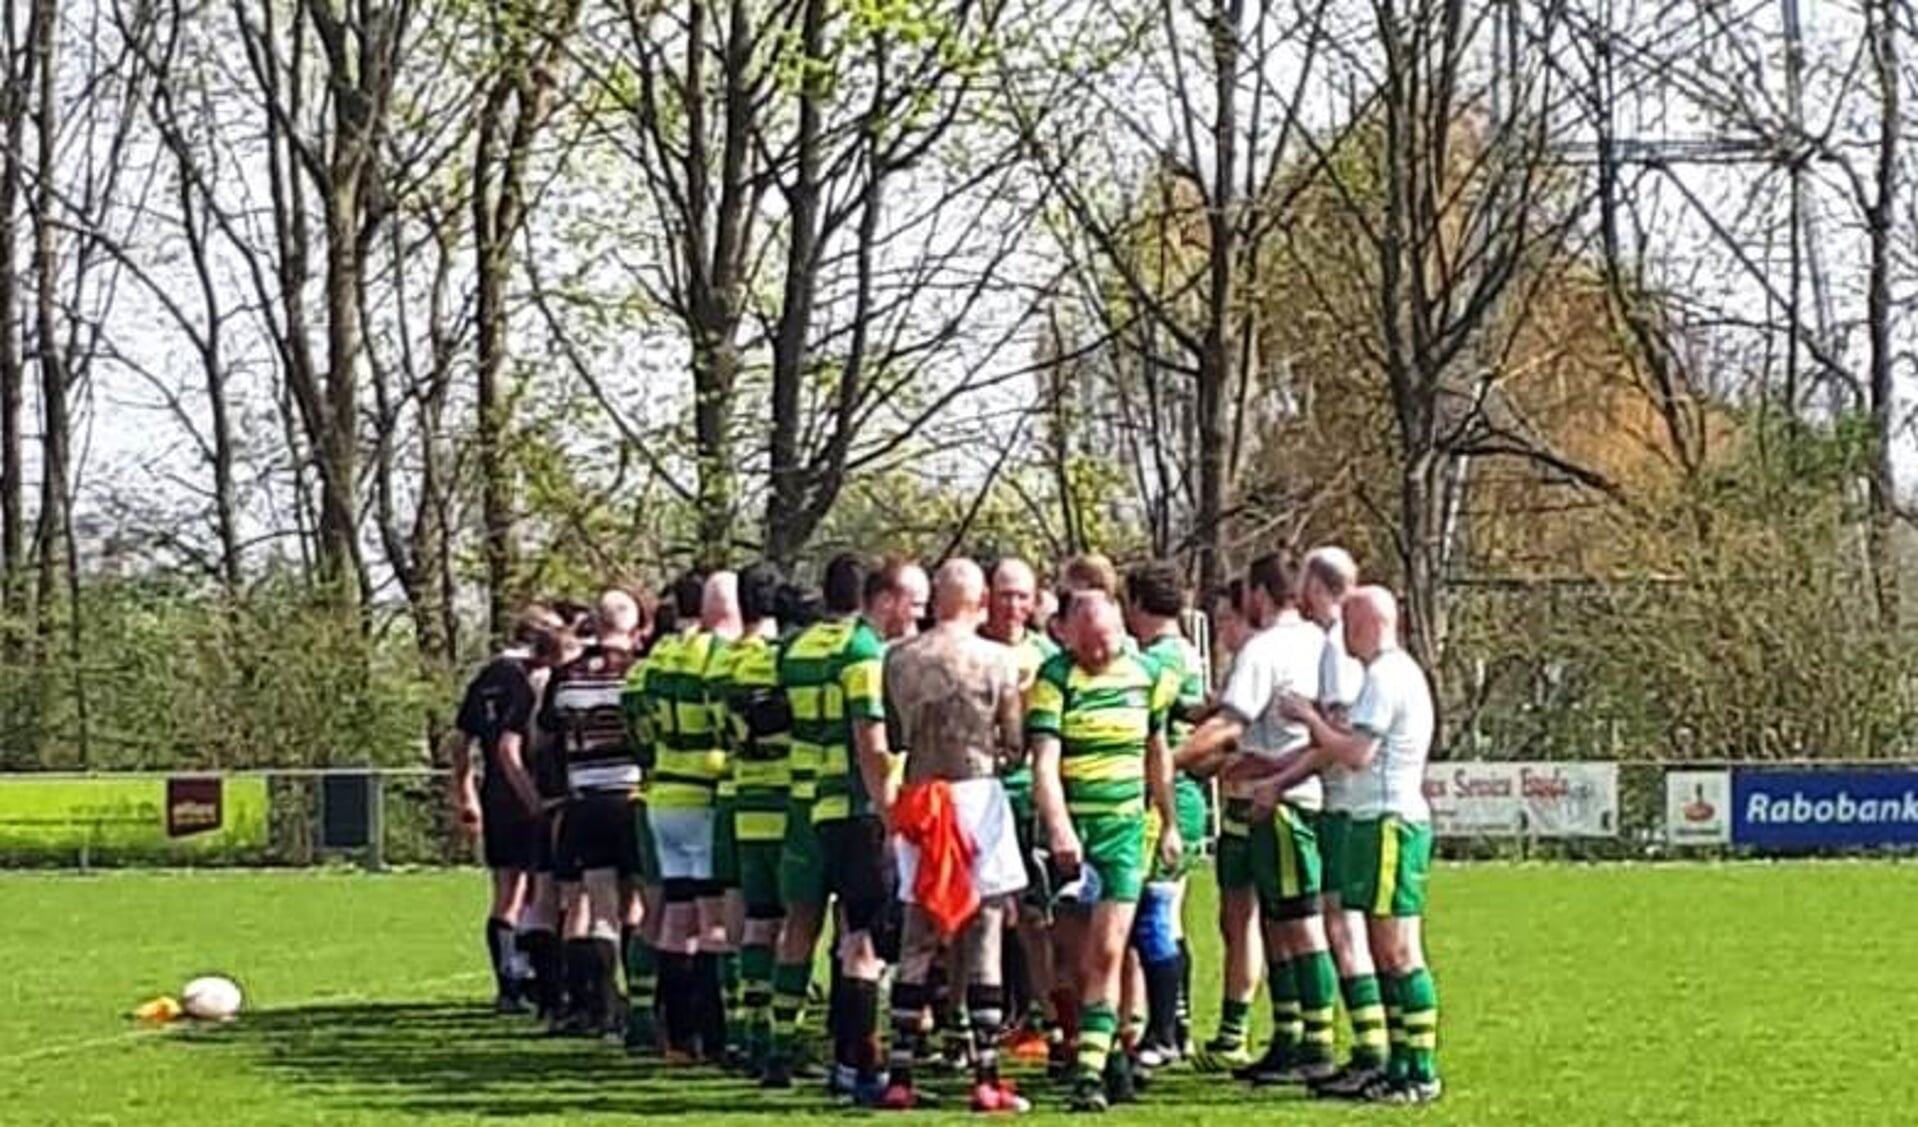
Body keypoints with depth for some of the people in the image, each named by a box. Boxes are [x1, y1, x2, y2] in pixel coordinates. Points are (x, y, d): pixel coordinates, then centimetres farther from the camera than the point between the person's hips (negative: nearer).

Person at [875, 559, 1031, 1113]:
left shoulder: (898, 659, 3)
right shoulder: (999, 660, -5)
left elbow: (890, 739, 8)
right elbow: (1015, 743, -2)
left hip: (918, 797, 3)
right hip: (978, 793, -3)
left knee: (917, 946, 10)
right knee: (983, 946, 1)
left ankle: (901, 1077, 9)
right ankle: (986, 1079, 1)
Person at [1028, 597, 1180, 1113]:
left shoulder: (1146, 675, 6)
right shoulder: (1054, 679, -7)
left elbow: (1157, 754, 20)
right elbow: (1044, 763, -17)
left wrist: (1169, 824, 23)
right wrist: (1060, 831, -30)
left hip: (1124, 829, 2)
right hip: (1069, 831, -1)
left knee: (1107, 954, -9)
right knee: (1080, 959, 6)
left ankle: (1091, 1073, -12)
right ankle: (1108, 1055, 23)